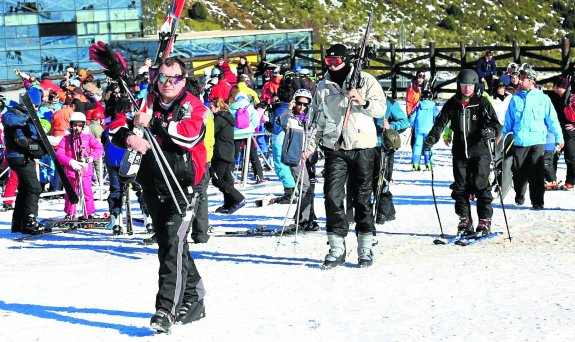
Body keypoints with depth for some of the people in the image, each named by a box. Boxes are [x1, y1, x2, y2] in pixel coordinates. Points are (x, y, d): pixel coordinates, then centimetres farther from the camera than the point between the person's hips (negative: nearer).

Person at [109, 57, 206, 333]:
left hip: (182, 185, -6)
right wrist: (129, 137, -18)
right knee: (168, 244, 15)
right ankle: (193, 299, 29)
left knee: (173, 243, -18)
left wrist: (153, 123, -23)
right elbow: (117, 127, 4)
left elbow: (190, 134, -22)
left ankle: (166, 308, -21)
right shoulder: (147, 103, 10)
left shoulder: (193, 105, -3)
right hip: (153, 185, 6)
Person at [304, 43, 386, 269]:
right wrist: (312, 144, 7)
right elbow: (318, 119, 18)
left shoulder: (365, 80, 3)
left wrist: (363, 102, -22)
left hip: (362, 147, -2)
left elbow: (381, 109, -3)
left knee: (362, 197, 3)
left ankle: (365, 248, 9)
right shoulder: (323, 87, 13)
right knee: (332, 196, -7)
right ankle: (337, 248, -1)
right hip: (334, 148, 3)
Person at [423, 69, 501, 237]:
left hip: (480, 151, -4)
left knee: (480, 185, -8)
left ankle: (485, 221, 0)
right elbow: (440, 122, 5)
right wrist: (431, 138, -11)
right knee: (460, 187, 6)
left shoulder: (482, 103, -3)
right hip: (459, 152, 4)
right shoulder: (452, 104, 6)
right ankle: (464, 221, 16)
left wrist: (491, 130, -32)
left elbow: (495, 123, -9)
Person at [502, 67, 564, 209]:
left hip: (537, 141, -2)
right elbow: (508, 121, 15)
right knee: (519, 172, 6)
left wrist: (559, 138, 2)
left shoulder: (543, 98, 3)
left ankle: (538, 201, 0)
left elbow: (552, 119, 4)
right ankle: (519, 197, 25)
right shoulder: (515, 99, 10)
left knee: (537, 173, -5)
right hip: (519, 142, 2)